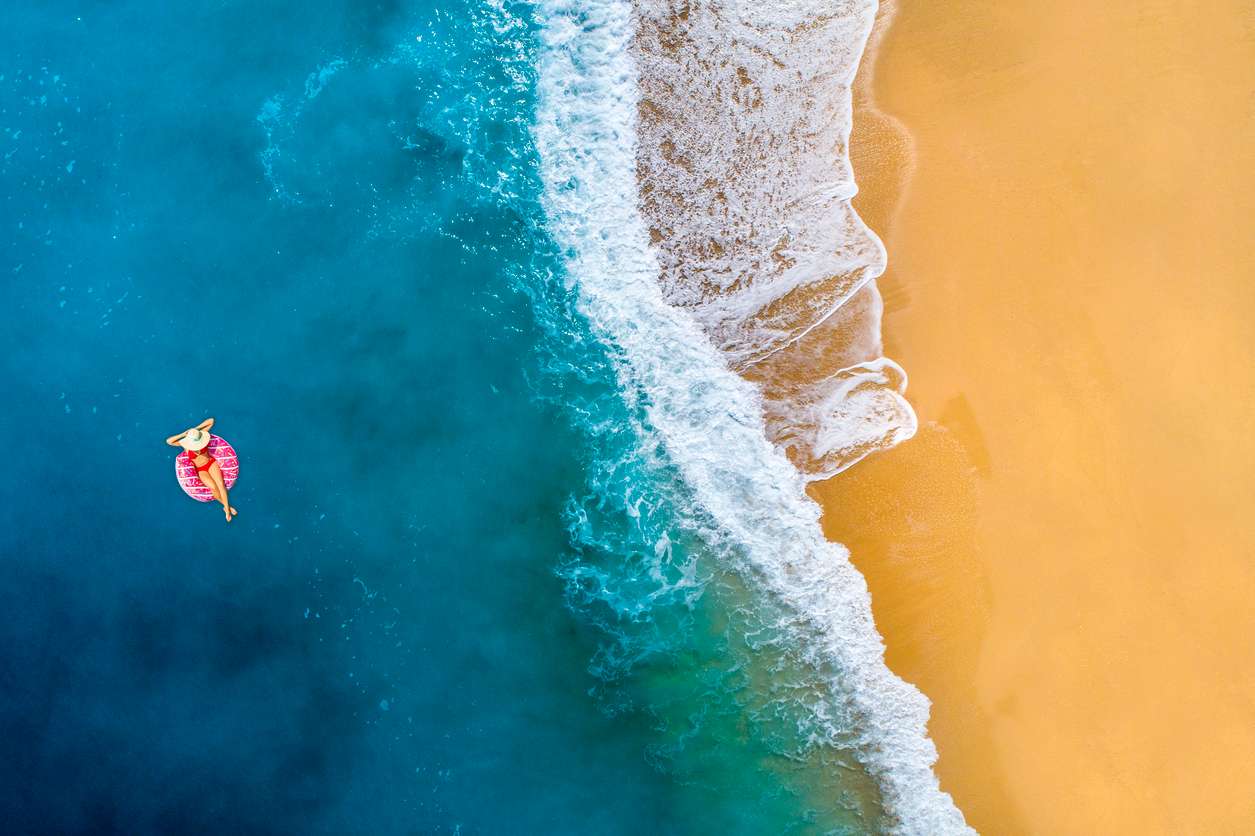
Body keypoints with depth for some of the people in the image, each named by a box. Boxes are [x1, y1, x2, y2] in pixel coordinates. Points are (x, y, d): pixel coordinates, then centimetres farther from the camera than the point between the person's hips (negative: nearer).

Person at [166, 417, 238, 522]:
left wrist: (197, 428, -17)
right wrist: (184, 434, -26)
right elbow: (168, 441, -28)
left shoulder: (199, 436, -12)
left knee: (221, 484, -21)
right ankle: (226, 506, -8)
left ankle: (227, 509, -14)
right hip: (201, 470, -1)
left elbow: (211, 421, -10)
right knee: (213, 487, -26)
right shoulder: (185, 444, -15)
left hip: (211, 463, 1)